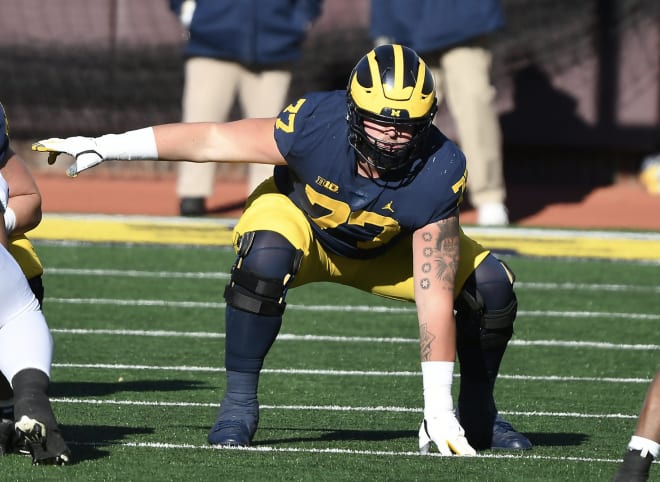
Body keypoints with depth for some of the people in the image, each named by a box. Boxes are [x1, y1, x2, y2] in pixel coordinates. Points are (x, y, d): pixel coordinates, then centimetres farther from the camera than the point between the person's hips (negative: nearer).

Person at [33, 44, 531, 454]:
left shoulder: (438, 174, -35)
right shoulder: (316, 124, -37)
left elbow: (434, 296, -36)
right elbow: (213, 140, -23)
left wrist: (438, 410, -38)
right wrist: (105, 147, -19)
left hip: (388, 251, 2)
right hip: (300, 217, -2)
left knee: (491, 286, -19)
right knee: (264, 261, -38)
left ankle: (477, 414, 7)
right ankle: (239, 402, -19)